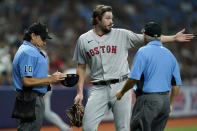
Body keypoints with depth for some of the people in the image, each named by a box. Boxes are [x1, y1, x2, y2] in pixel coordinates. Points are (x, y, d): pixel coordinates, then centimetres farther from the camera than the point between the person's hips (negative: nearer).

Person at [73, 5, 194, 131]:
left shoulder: (122, 35, 6)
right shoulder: (84, 40, 8)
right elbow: (81, 67, 11)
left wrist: (174, 38, -3)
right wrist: (80, 92, 5)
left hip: (121, 86, 0)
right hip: (99, 89, 0)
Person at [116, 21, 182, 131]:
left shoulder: (143, 51, -8)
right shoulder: (170, 54, 13)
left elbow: (133, 78, -15)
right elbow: (177, 84, 13)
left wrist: (121, 92, 1)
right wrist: (170, 104, 22)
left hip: (148, 100, -7)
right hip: (165, 100, 7)